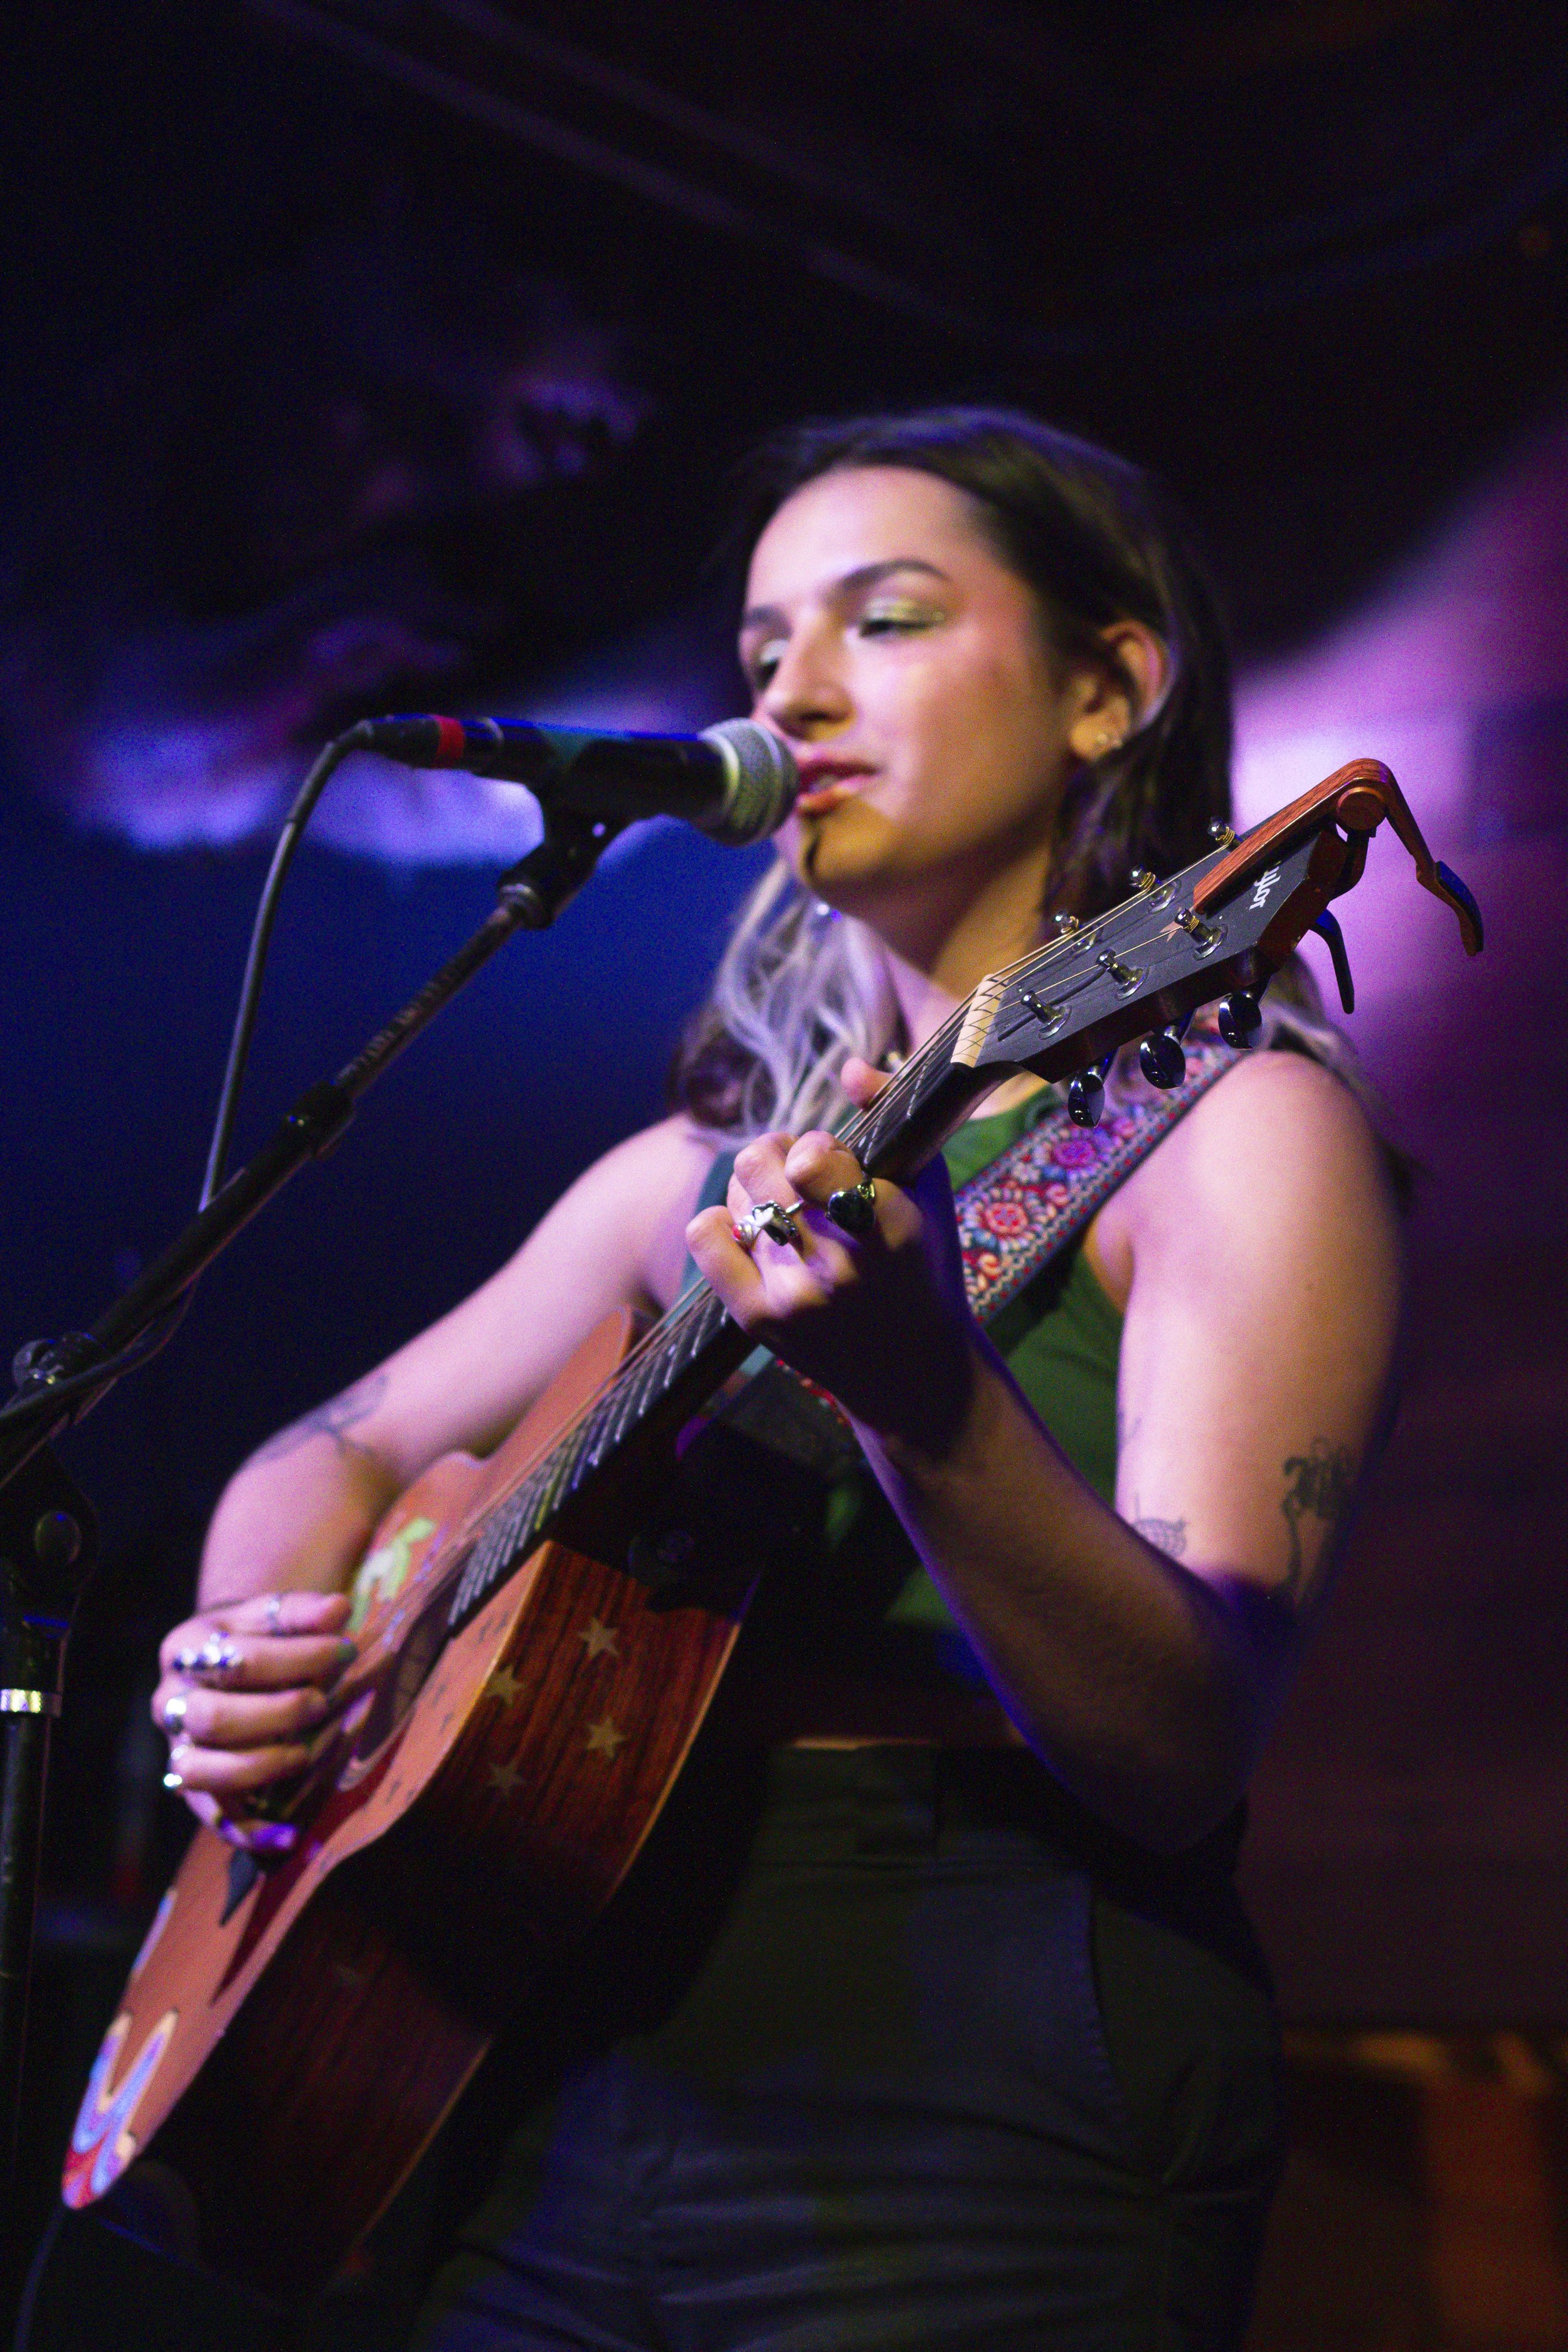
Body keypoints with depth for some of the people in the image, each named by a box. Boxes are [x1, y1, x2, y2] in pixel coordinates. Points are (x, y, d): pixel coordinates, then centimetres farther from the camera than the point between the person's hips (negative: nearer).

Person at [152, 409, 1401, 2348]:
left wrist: (919, 1389, -33)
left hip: (984, 2119, -5)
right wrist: (253, 1652, -2)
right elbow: (340, 1451, 19)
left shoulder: (1233, 1125, -7)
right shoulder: (713, 1166, 12)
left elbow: (1189, 1753, -17)